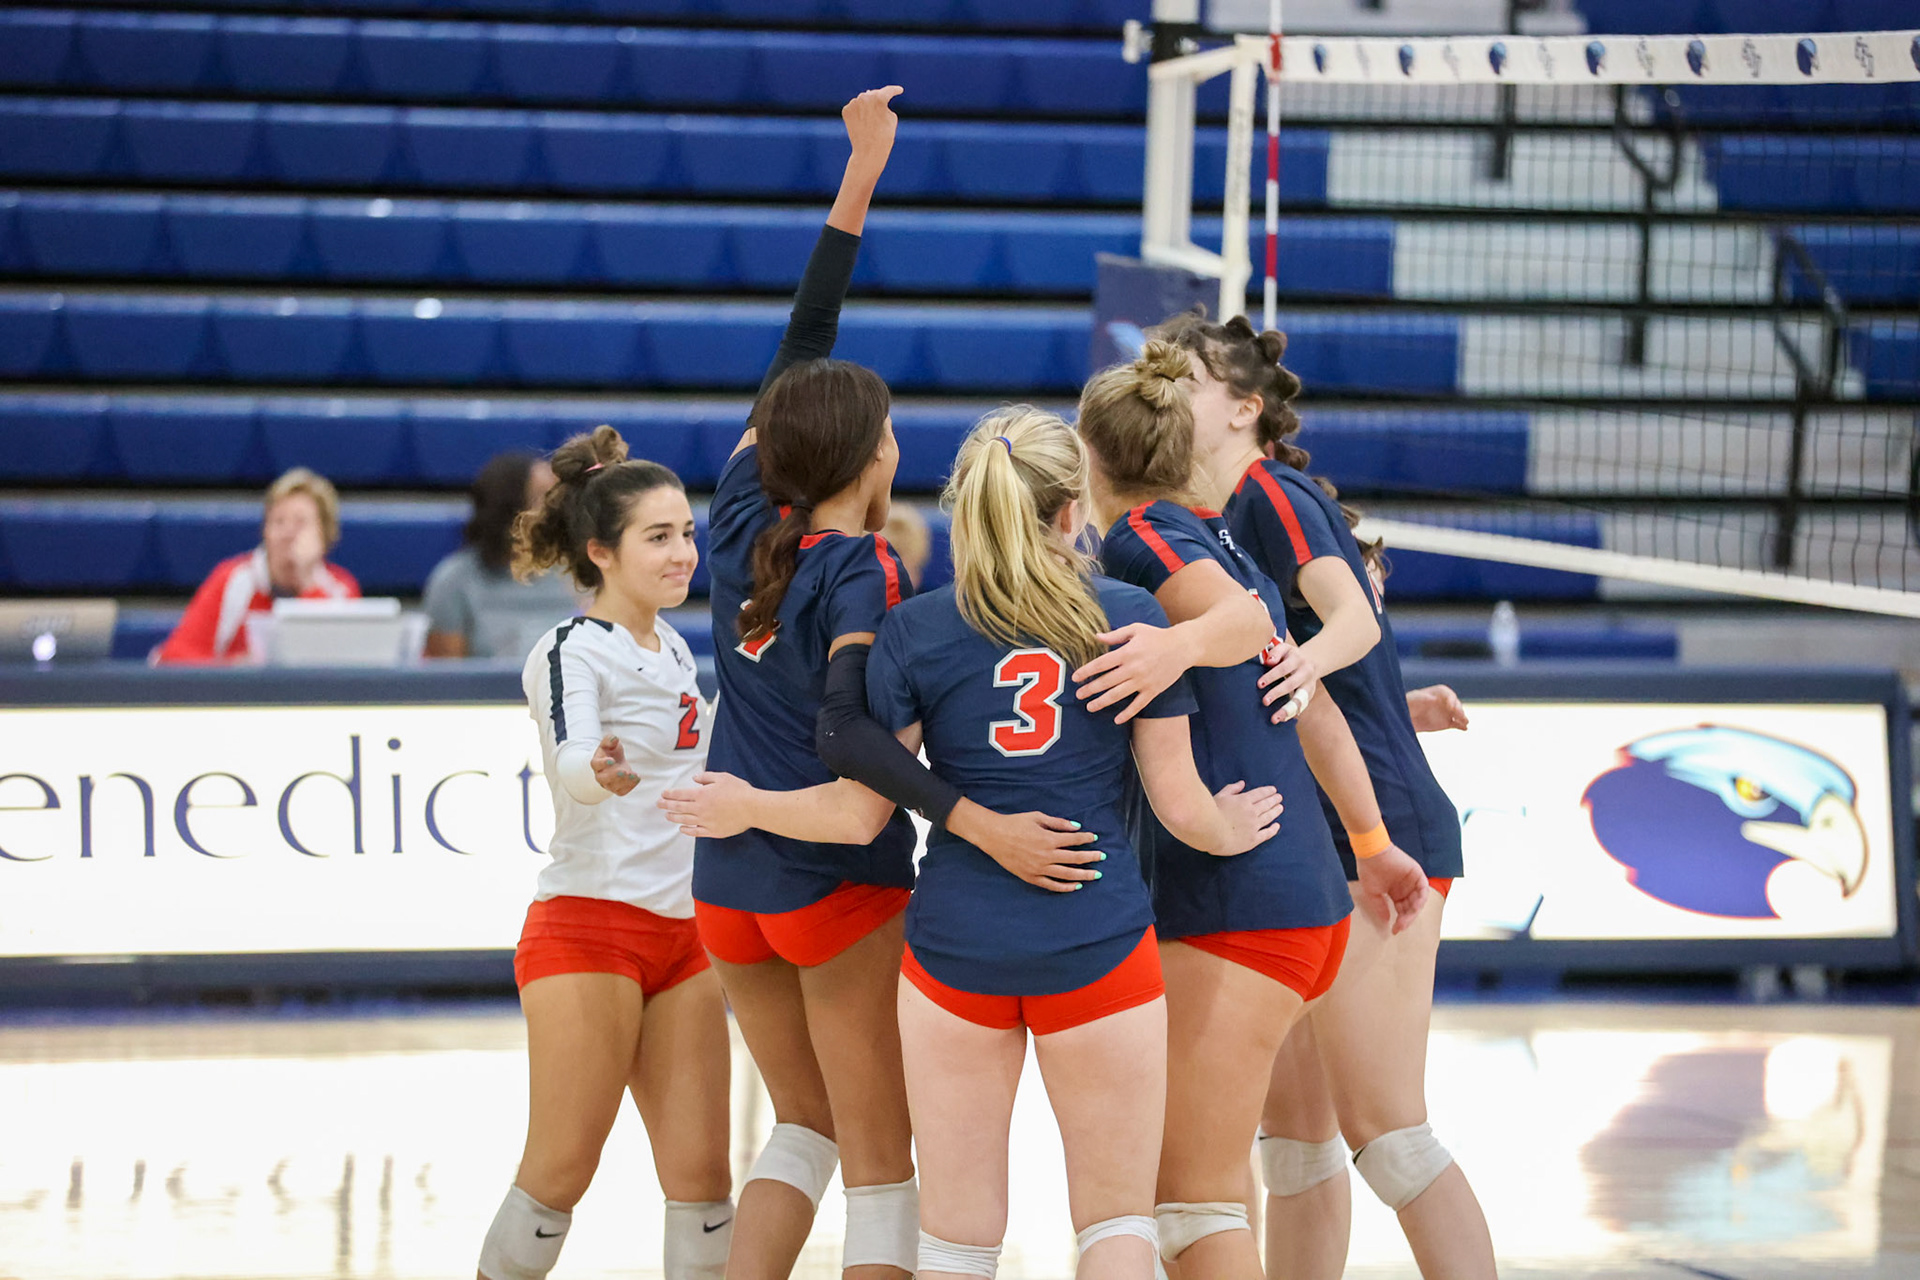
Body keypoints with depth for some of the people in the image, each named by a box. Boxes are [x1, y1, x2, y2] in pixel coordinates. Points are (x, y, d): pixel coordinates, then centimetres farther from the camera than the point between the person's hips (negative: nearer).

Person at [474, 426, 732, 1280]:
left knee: (700, 1176, 0)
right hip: (588, 927, -7)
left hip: (682, 935, 7)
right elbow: (570, 759, -30)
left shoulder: (673, 650, 13)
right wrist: (597, 772, -51)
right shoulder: (571, 652, -9)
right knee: (558, 1176, -7)